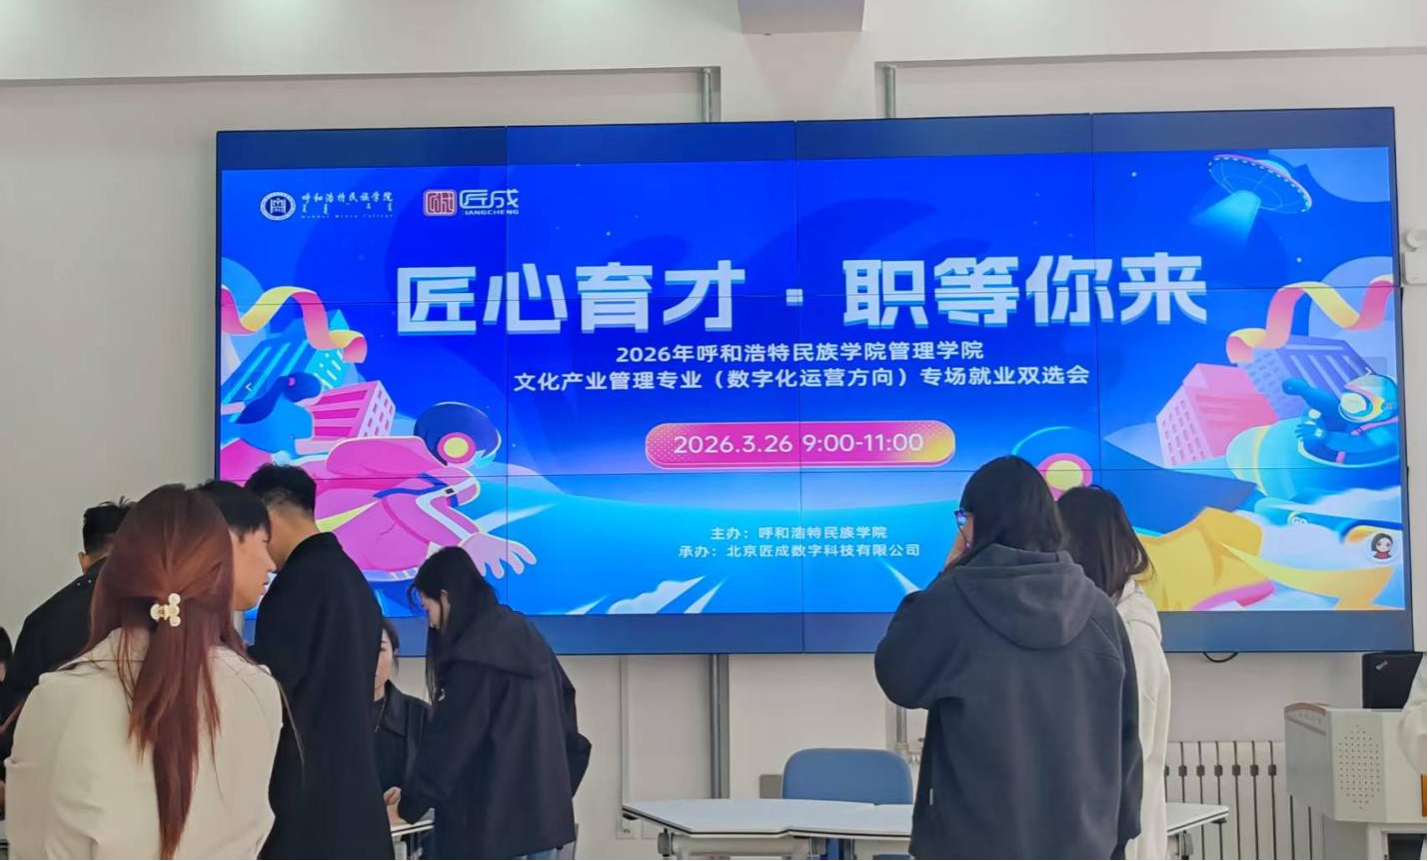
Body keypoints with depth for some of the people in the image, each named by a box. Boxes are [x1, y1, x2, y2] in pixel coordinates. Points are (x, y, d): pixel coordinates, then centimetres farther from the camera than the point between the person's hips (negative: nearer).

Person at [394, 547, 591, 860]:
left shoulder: (473, 657, -15)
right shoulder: (526, 636, 11)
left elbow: (448, 741, -12)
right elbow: (565, 719, 15)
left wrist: (407, 805, 0)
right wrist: (556, 791, 19)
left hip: (492, 821, -8)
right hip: (542, 811, 8)